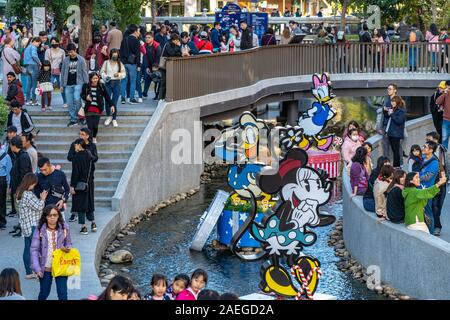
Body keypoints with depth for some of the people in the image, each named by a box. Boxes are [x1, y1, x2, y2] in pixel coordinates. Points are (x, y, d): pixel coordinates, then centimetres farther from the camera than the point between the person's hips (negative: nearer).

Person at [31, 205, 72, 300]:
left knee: (63, 294, -2)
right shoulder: (40, 230, -9)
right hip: (45, 267, 0)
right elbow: (34, 249, -8)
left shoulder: (64, 228, -4)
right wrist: (36, 267, -15)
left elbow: (68, 244, 9)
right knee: (44, 293, 13)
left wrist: (67, 248, -16)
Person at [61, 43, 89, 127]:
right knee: (70, 103, 2)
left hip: (78, 83, -3)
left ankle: (77, 116, -4)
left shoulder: (81, 60, 1)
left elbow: (84, 72, 2)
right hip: (68, 84, 3)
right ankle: (73, 119, 10)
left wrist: (86, 84, -4)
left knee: (76, 99, -23)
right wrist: (62, 85, 10)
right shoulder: (65, 60, 8)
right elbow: (63, 73, 13)